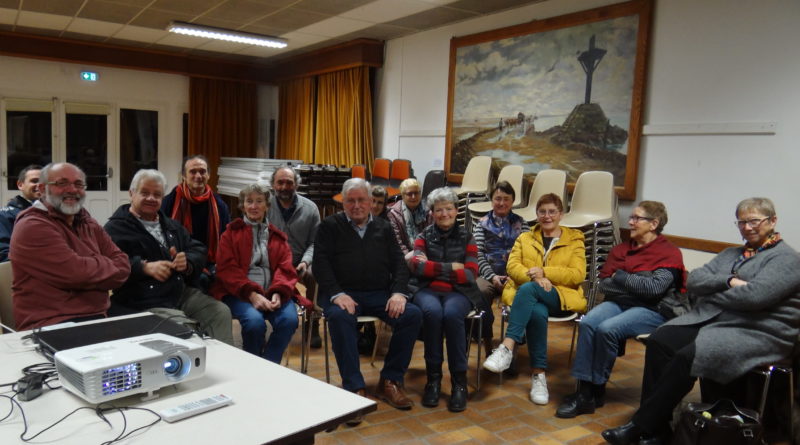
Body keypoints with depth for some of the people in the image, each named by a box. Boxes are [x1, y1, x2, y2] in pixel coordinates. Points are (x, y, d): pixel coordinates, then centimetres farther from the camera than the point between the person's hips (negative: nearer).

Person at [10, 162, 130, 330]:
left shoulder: (88, 223, 18)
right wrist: (106, 266, 2)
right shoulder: (32, 227, -7)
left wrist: (92, 266, -9)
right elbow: (79, 273, -15)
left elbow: (122, 263, 8)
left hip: (96, 317, 7)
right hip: (51, 326, -7)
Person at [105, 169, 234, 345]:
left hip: (182, 293, 7)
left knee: (221, 312, -12)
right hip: (144, 303, -6)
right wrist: (145, 267, -26)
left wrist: (188, 262, -5)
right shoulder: (116, 228, 0)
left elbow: (198, 250, 17)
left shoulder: (171, 225, 23)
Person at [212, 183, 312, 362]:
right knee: (254, 320, -33)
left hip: (272, 293, 2)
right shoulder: (231, 233, 13)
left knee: (289, 319, -28)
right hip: (239, 293, -2)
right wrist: (251, 294, -16)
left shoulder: (278, 236, 20)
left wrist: (278, 293, -13)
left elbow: (286, 269, 9)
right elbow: (227, 269, 0)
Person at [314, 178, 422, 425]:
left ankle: (390, 381, -10)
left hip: (380, 293, 3)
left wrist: (399, 292, -7)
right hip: (343, 292, -3)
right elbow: (321, 264, -1)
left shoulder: (383, 228, 19)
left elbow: (399, 263, 13)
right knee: (339, 316, -36)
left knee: (413, 314, -22)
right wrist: (336, 293, -18)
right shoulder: (330, 226, 11)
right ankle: (354, 387, -29)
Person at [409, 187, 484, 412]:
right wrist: (451, 267, -8)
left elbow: (470, 275, -1)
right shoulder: (425, 235, 13)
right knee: (432, 311, -35)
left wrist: (433, 268, -5)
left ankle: (459, 381, -22)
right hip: (427, 290, 0)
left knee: (452, 313, -35)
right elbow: (416, 265, -6)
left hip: (458, 292, 0)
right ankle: (433, 377, -20)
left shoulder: (466, 237, 12)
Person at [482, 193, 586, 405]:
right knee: (537, 312, -37)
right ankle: (539, 374, -28)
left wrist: (544, 272, -13)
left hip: (560, 296, -2)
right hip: (526, 294, 2)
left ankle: (507, 347, -41)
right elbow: (512, 266, 6)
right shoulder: (524, 238, 23)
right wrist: (534, 276, -15)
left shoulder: (574, 240, 15)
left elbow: (577, 275, 1)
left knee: (528, 289, -36)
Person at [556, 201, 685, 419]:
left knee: (607, 329, -31)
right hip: (618, 303, 5)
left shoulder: (669, 253, -1)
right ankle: (584, 392, -23)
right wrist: (637, 283, -7)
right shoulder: (621, 249, 16)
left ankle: (596, 390, -11)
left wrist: (620, 277, -6)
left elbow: (655, 288, -17)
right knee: (587, 323, -26)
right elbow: (604, 284, 7)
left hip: (650, 310, -5)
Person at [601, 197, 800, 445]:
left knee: (687, 357, -30)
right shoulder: (730, 254, 22)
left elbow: (753, 295, -18)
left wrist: (709, 295, -4)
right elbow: (693, 281, 8)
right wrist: (728, 281, -10)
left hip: (757, 333, -7)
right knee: (658, 341, -21)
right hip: (708, 319, 7)